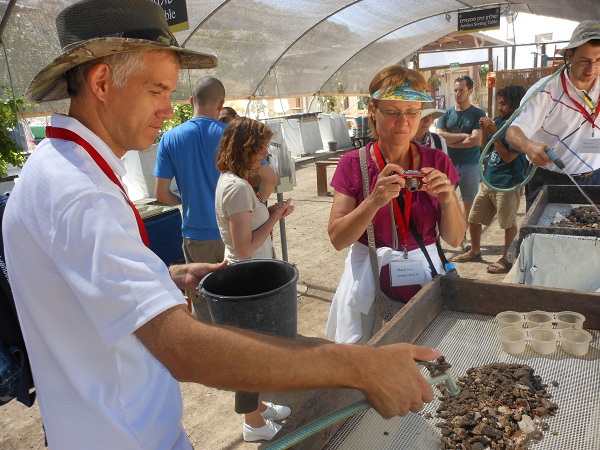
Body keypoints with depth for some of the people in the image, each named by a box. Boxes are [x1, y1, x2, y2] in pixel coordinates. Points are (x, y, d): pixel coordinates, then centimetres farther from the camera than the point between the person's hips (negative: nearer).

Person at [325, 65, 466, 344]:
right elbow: (337, 239, -13)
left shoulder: (437, 162, -1)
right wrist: (375, 201, -27)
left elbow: (454, 239, 0)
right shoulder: (353, 164, -6)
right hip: (368, 281, -1)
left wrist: (447, 200, -19)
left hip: (425, 277, 2)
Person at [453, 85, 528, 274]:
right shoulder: (499, 121, 7)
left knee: (509, 223, 6)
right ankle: (474, 252, 33)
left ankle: (507, 259, 22)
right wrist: (484, 131, -3)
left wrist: (494, 134, -19)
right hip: (488, 180, 8)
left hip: (508, 184, -8)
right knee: (473, 218, 14)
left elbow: (508, 157, -18)